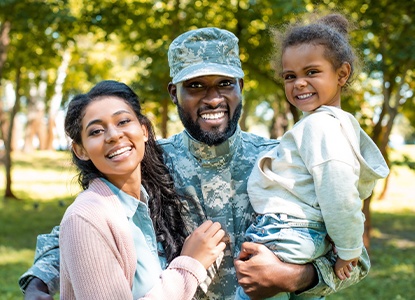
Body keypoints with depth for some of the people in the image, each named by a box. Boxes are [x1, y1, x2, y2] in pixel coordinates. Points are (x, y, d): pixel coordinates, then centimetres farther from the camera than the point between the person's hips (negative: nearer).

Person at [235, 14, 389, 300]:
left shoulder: (319, 124, -16)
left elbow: (340, 196, -24)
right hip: (309, 237, 11)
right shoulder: (342, 122, 14)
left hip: (283, 238, -11)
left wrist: (348, 250, -14)